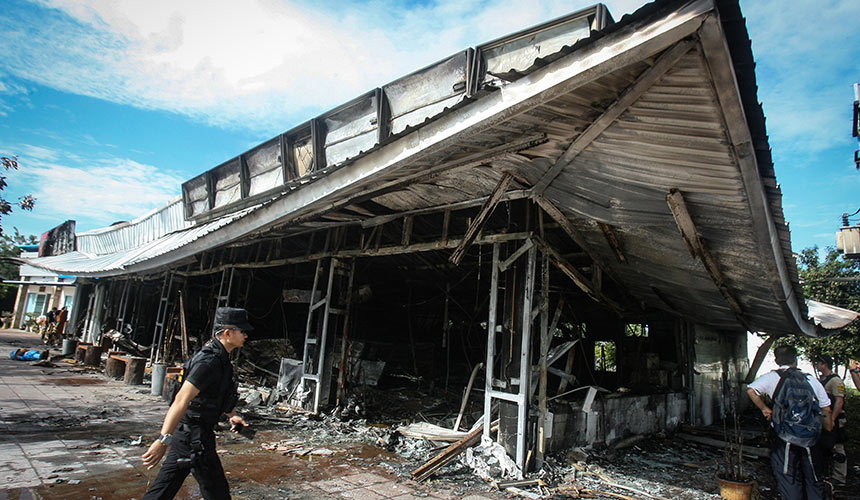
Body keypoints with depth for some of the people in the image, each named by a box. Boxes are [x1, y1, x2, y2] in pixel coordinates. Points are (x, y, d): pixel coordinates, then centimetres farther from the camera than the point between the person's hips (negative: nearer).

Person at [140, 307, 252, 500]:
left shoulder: (220, 357, 8)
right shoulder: (209, 361, -23)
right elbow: (182, 399, -31)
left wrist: (231, 415, 17)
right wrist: (164, 440, -36)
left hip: (185, 433, 9)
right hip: (194, 435, -9)